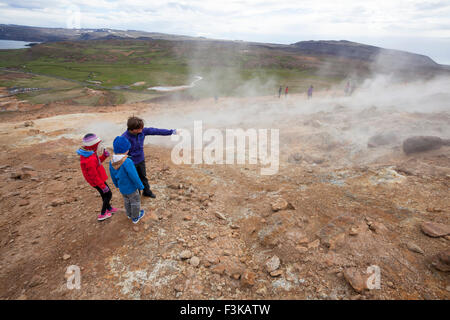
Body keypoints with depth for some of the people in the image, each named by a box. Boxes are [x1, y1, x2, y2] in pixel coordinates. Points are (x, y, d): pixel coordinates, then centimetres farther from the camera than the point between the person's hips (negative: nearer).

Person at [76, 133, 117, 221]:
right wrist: (103, 186, -18)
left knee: (105, 195, 25)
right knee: (108, 194, 7)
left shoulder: (88, 154, -4)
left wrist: (104, 156, -4)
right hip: (97, 182, -9)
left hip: (99, 179, 9)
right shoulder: (90, 160, -34)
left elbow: (97, 162, 11)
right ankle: (103, 214, 19)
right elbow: (94, 176, -27)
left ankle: (109, 208, 46)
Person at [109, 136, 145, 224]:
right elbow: (134, 177, -30)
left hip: (122, 188, 6)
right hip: (131, 188, -6)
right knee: (135, 202, 19)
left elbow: (113, 175, 2)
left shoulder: (112, 162, -14)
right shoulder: (127, 162, -36)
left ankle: (129, 214, 52)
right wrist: (140, 186, -13)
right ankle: (135, 217, 39)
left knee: (127, 200, 30)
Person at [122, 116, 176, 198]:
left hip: (141, 160, 5)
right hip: (132, 163, -5)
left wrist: (170, 132, -10)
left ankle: (147, 191, 48)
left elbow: (155, 131, -11)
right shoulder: (124, 137, -29)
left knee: (143, 177, 25)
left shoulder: (142, 131, -16)